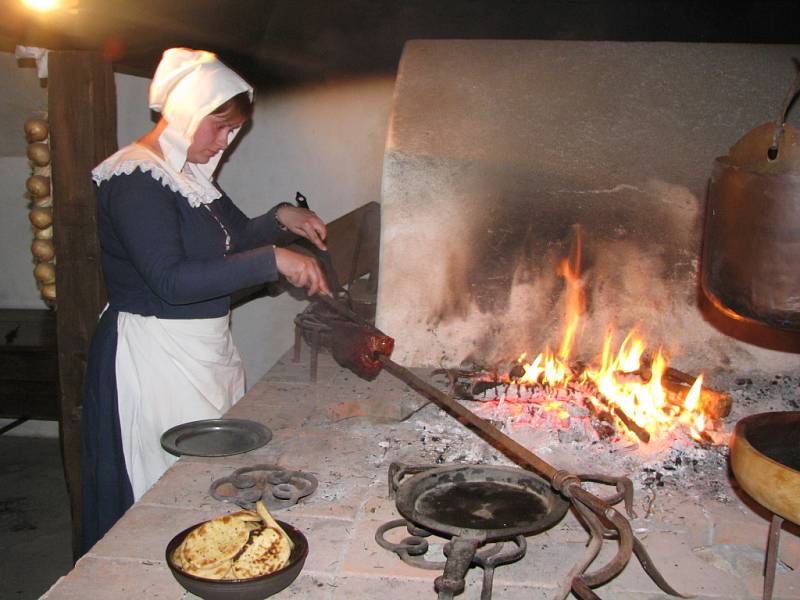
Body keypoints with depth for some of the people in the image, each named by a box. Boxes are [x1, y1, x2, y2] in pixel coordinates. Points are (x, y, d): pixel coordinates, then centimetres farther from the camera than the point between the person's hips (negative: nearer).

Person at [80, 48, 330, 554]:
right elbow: (171, 280, -27)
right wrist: (272, 260, -28)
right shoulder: (136, 181, -18)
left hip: (207, 347, 9)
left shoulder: (191, 174, 11)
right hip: (155, 354, -9)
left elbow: (239, 236, 22)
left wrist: (283, 219, 1)